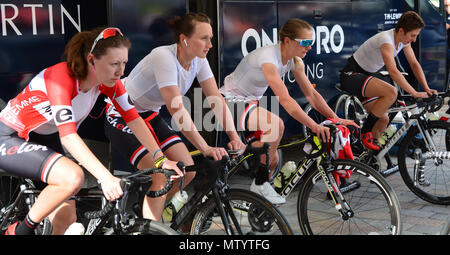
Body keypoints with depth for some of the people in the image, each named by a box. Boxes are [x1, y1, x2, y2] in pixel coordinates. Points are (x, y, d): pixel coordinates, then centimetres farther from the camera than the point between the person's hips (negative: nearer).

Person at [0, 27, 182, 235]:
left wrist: (161, 158, -18)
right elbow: (68, 136, -40)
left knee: (67, 219, -1)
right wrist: (106, 177, -48)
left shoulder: (107, 79, -12)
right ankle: (21, 230, -9)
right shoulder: (61, 77, -33)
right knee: (72, 177, -32)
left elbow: (133, 118, -9)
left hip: (45, 138, 7)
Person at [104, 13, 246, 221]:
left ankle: (147, 208, 17)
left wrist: (234, 137, -22)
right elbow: (177, 110, -37)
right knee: (160, 176, -23)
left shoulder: (198, 60, -8)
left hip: (149, 115, 8)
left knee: (187, 170, -4)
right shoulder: (164, 57, -30)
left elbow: (216, 100, -10)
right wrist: (205, 148, -40)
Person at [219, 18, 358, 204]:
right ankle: (260, 184, -20)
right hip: (230, 101, -9)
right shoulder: (268, 57, -30)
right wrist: (315, 126, -43)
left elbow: (312, 94, 0)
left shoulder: (295, 61, -3)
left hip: (251, 101, 9)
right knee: (276, 125, -32)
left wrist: (336, 118, -10)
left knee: (272, 161, 0)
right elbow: (285, 100, -38)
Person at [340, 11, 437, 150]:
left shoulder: (403, 40, 2)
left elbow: (414, 64, 6)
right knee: (391, 92, -31)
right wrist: (415, 93, -33)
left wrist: (427, 89, -4)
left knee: (383, 119, 5)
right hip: (352, 75, -10)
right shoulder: (386, 40, -26)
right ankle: (365, 132, -17)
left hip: (365, 77, 10)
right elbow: (393, 71, -35)